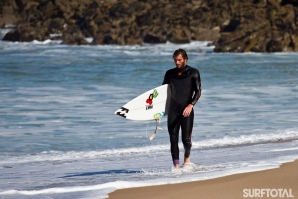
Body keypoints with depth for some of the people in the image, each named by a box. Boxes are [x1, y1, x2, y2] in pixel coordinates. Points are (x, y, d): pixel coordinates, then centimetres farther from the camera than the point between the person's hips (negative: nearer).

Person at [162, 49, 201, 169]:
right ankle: (176, 166, 1)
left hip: (186, 110, -3)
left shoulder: (193, 73, 3)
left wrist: (191, 105, -20)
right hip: (173, 110, 3)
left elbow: (198, 92, -4)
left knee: (186, 139, -8)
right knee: (173, 139, -3)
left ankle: (187, 157, 21)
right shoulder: (170, 73, 14)